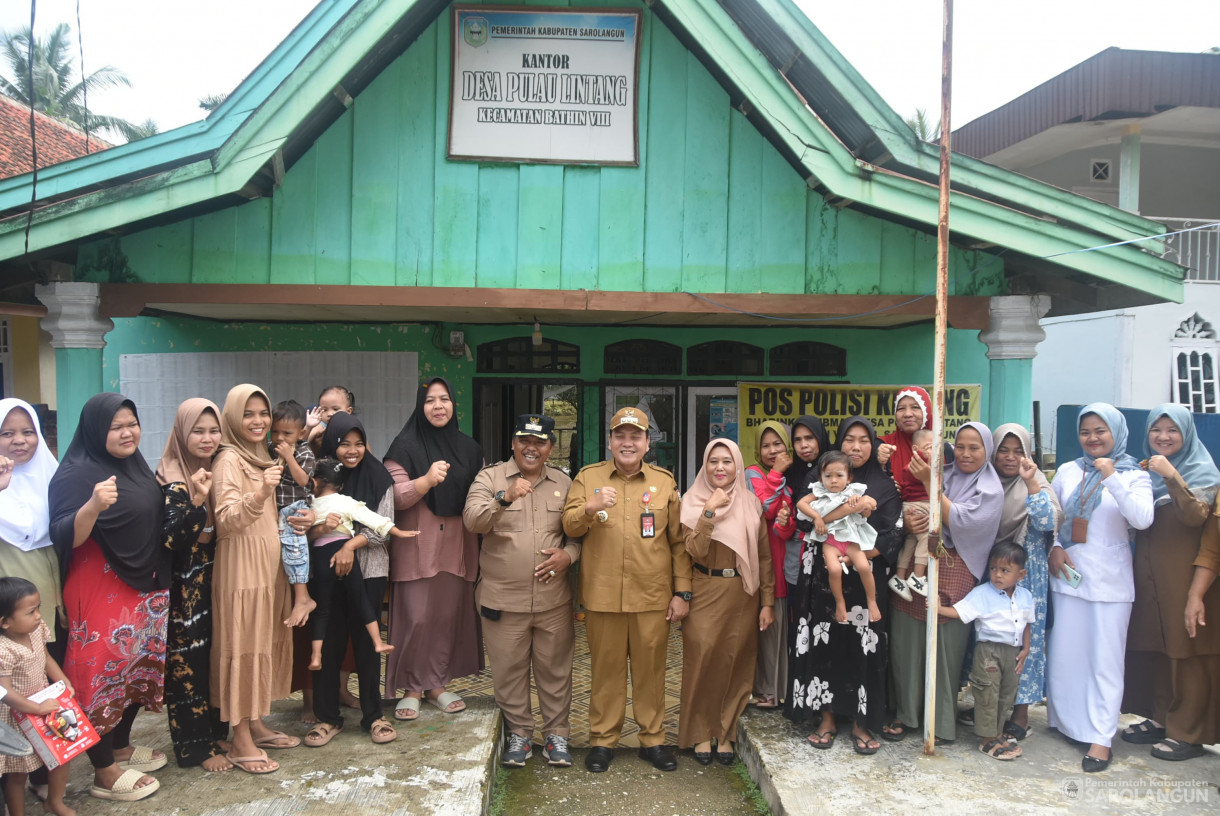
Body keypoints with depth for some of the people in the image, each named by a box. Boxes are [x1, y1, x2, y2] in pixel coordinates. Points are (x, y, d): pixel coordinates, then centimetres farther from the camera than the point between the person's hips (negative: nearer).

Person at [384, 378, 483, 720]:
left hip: (457, 547, 4)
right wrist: (427, 480, -27)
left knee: (449, 616, 6)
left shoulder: (469, 448, 11)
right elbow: (396, 497, -10)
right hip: (417, 547, -4)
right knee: (416, 618, -4)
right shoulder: (406, 445, -3)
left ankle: (436, 684, 20)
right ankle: (411, 688, 11)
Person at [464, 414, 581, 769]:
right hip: (503, 599, -2)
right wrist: (504, 499, -34)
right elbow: (472, 520, -17)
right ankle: (519, 732, 27)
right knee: (509, 670, 9)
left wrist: (568, 554, -8)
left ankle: (556, 734, 26)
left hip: (554, 599, 2)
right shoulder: (490, 478, -1)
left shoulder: (564, 483, 9)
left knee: (555, 669, 11)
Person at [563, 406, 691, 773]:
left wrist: (682, 592, 2)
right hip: (602, 595, 0)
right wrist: (590, 507, -22)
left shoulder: (664, 481, 6)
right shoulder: (588, 477, 5)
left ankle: (652, 739, 25)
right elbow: (569, 526, -2)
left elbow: (679, 541, 7)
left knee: (651, 669, 10)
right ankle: (602, 739, 24)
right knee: (606, 668, 9)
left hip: (653, 596, 1)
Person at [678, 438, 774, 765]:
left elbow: (764, 556, 6)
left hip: (743, 594, 2)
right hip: (705, 594, -2)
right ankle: (700, 733, 14)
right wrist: (710, 511, -20)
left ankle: (725, 732, 23)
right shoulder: (694, 501, -2)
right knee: (702, 660, -4)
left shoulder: (751, 504, 5)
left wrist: (767, 602, 3)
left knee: (736, 664, 6)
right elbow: (695, 552, -14)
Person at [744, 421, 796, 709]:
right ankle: (763, 689, 9)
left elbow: (796, 520, 8)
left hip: (785, 558, 4)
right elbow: (766, 508, -15)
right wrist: (776, 473, -8)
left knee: (782, 622, 7)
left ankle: (782, 688, 18)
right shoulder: (753, 473, 1)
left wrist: (787, 524, -13)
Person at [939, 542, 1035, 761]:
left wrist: (1025, 649, 10)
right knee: (988, 696, -1)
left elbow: (1026, 625, 15)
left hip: (1013, 652, 5)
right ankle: (988, 739, 9)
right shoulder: (982, 594, -13)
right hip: (988, 651, -5)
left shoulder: (1025, 597, 3)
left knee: (1006, 695, 16)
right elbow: (959, 611, -18)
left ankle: (997, 733, 31)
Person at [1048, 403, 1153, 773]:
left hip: (1110, 582, -3)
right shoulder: (1067, 471, 6)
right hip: (1067, 576, 3)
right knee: (1063, 653, 9)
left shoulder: (1134, 475, -1)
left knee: (1105, 659, 0)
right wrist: (1054, 547, -2)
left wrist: (1112, 478, -24)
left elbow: (1143, 519, -18)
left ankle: (1101, 736, 7)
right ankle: (1066, 722, 26)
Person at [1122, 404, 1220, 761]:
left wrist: (1171, 476, -30)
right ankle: (1160, 719, 21)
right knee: (1153, 647, 9)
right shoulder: (1146, 470, 13)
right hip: (1149, 574, 6)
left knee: (1186, 650, -1)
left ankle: (1188, 732, 6)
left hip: (1183, 576, -6)